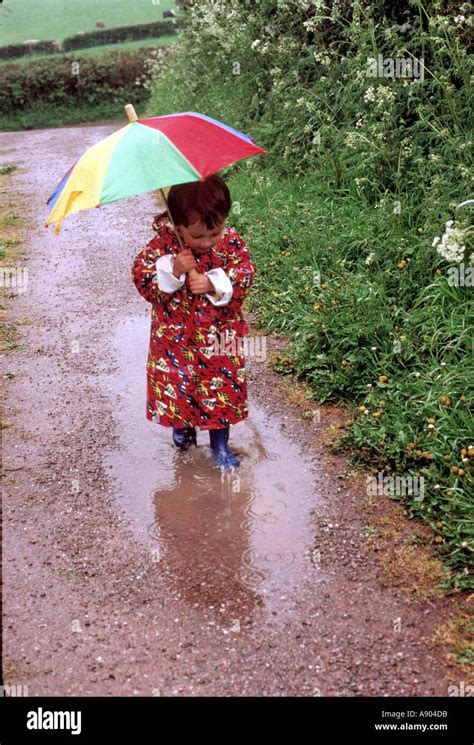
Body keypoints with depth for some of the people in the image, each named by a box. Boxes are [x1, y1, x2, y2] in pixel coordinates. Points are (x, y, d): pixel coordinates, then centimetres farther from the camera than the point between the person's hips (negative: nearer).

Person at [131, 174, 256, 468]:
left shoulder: (232, 242, -11)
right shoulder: (163, 242, -14)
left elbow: (245, 273, -16)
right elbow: (142, 276, -16)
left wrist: (214, 283, -31)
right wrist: (172, 270, -32)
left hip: (219, 336, 0)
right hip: (175, 337, 0)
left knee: (222, 384, 8)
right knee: (176, 382, 14)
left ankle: (220, 442, 25)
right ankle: (182, 424, 42)